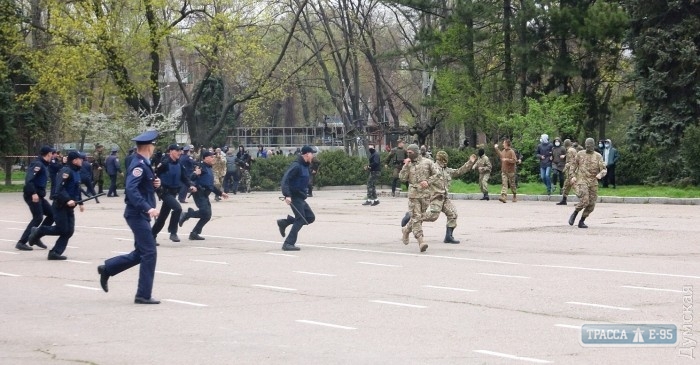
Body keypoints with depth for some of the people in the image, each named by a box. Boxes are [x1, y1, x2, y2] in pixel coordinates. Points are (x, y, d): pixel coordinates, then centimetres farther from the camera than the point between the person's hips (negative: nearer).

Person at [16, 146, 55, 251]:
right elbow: (28, 179, -25)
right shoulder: (37, 164, -14)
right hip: (32, 195, -10)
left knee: (52, 214, 10)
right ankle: (21, 242, -13)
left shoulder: (44, 165, 16)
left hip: (39, 196, 10)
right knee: (38, 218, -14)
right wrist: (33, 193, -32)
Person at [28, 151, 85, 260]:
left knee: (69, 231, 1)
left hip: (69, 207, 9)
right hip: (60, 206, -9)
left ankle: (55, 252, 3)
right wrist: (67, 200, -37)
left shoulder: (76, 172, 13)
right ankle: (38, 231, 11)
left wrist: (80, 203, 20)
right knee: (62, 229, -9)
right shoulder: (66, 171, -17)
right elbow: (60, 188, -27)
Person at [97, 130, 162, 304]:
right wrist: (148, 208, -36)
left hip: (141, 215, 10)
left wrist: (155, 184, 2)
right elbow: (131, 190, -30)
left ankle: (107, 269, 25)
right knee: (149, 253, -7)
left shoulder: (144, 164, 12)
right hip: (138, 215, -10)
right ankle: (143, 295, -3)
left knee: (140, 254, 16)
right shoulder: (139, 165, -18)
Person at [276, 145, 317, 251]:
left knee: (310, 217, 10)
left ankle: (284, 222, 15)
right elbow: (285, 180, -24)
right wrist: (287, 195, -32)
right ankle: (288, 244, -7)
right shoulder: (296, 165, -17)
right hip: (294, 197, -10)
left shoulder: (305, 166, 13)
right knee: (300, 219, -10)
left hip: (301, 198, 10)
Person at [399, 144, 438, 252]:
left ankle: (406, 230, 34)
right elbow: (402, 178, -4)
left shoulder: (427, 162, 2)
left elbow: (436, 174, 4)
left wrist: (427, 181, -10)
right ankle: (420, 241, -12)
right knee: (416, 217, -9)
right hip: (413, 193, -1)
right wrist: (406, 165, -10)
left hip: (425, 194, 1)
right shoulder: (408, 165, 5)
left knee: (420, 217, 9)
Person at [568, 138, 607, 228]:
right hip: (582, 181, -3)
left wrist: (600, 174, -23)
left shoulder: (598, 156, 5)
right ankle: (574, 214, 4)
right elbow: (573, 165, 14)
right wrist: (573, 176, 0)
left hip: (593, 183, 3)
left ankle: (581, 221, 18)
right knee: (584, 201, -20)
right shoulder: (580, 154, 5)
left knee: (591, 204, 3)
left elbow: (604, 169, -1)